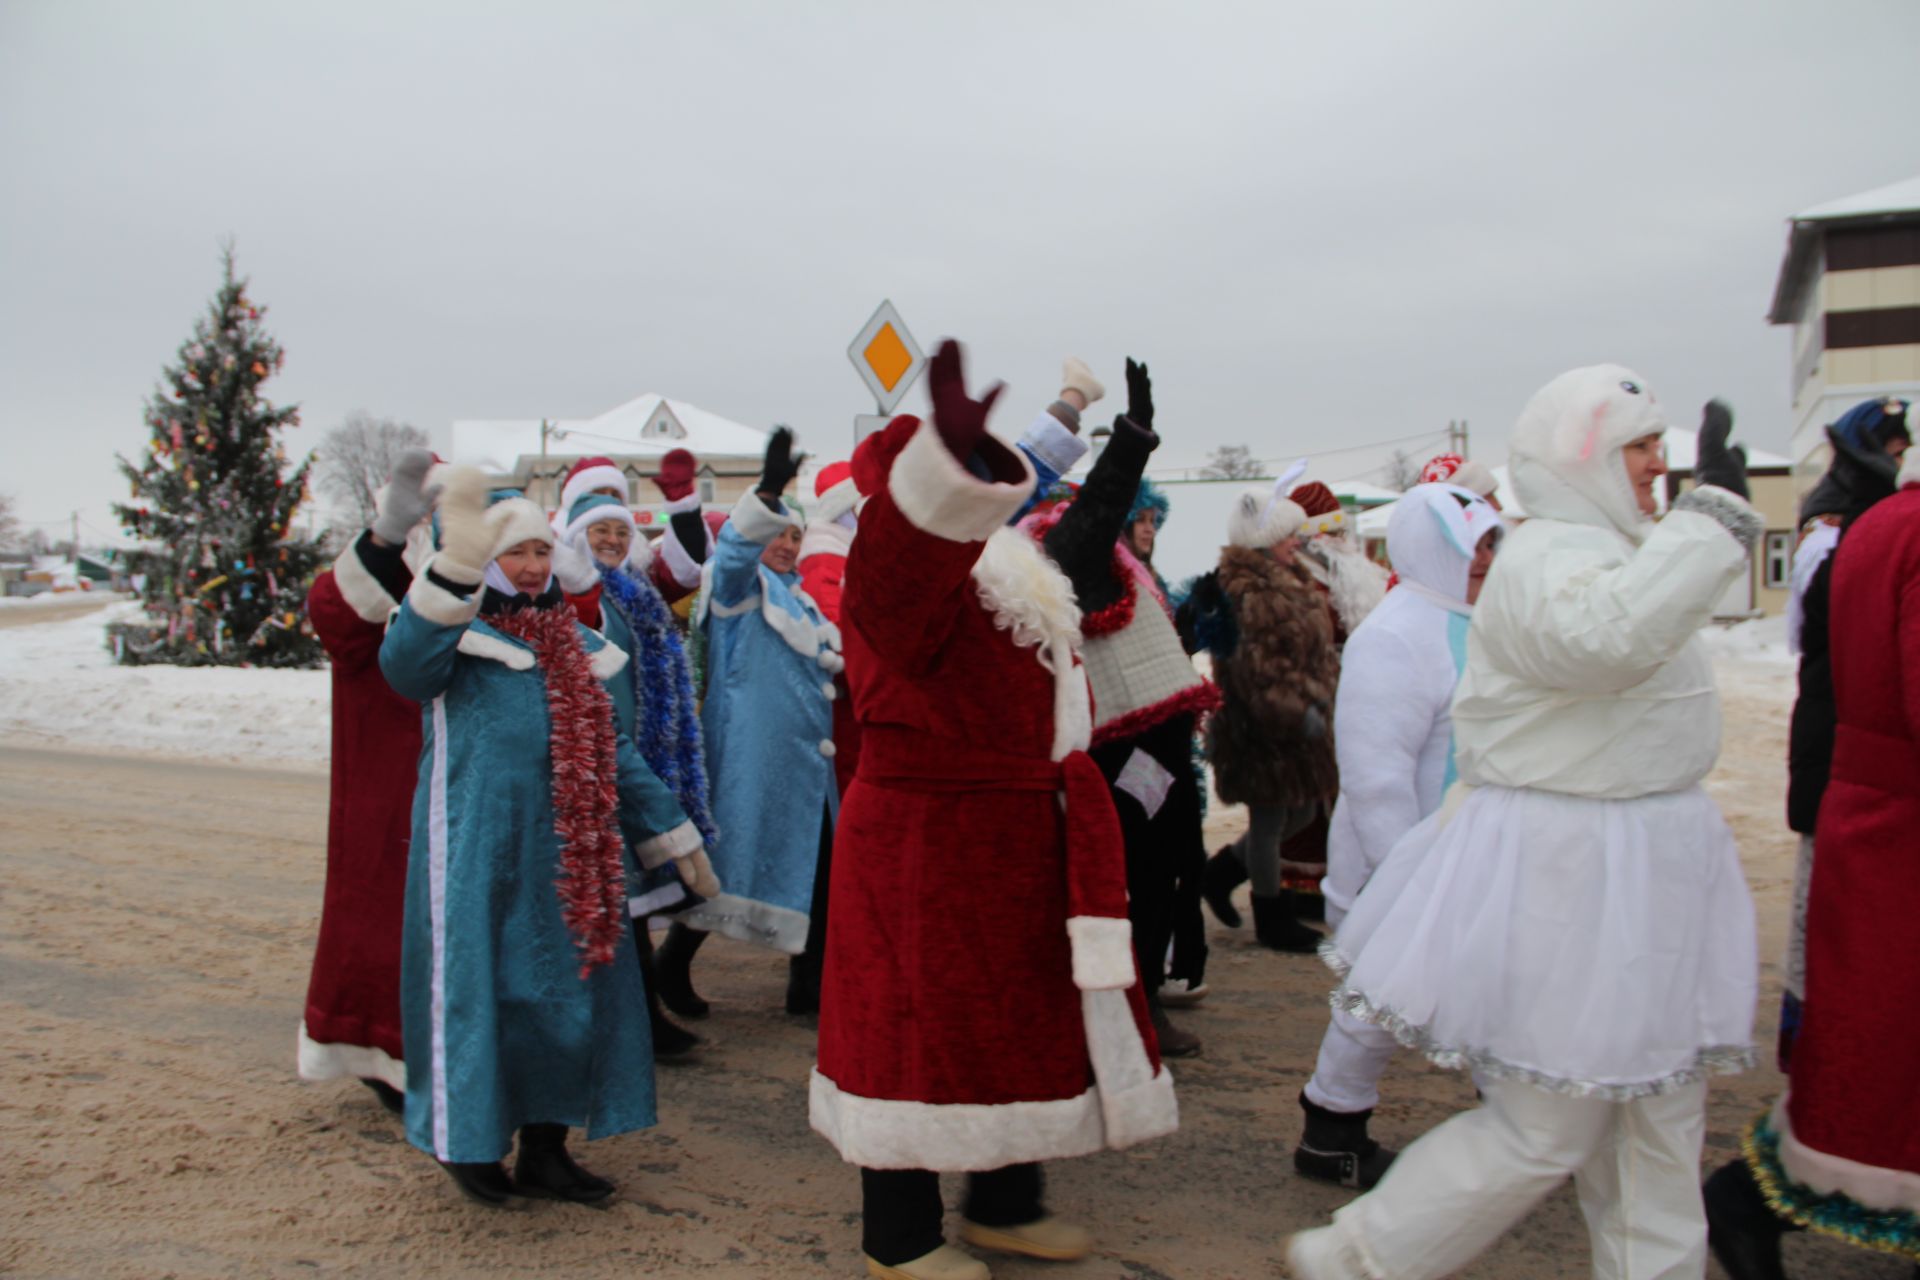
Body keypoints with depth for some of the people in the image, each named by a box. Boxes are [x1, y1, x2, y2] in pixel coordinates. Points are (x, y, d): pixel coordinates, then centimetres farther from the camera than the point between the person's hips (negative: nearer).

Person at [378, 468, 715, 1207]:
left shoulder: (574, 644, 15)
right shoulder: (457, 633, -2)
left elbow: (613, 750, 20)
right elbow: (404, 664, -27)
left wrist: (673, 838, 19)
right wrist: (456, 567, -42)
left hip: (570, 853, 6)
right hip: (477, 848, -6)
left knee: (570, 986, 9)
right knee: (475, 982, 1)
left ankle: (544, 1150, 24)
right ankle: (466, 1141, 23)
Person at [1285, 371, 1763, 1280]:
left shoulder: (1603, 551, 17)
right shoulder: (1551, 558, -19)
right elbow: (1607, 636, -42)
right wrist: (1714, 508, -36)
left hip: (1632, 871, 11)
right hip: (1567, 873, -11)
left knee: (1659, 1122, 17)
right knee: (1543, 1130, -2)